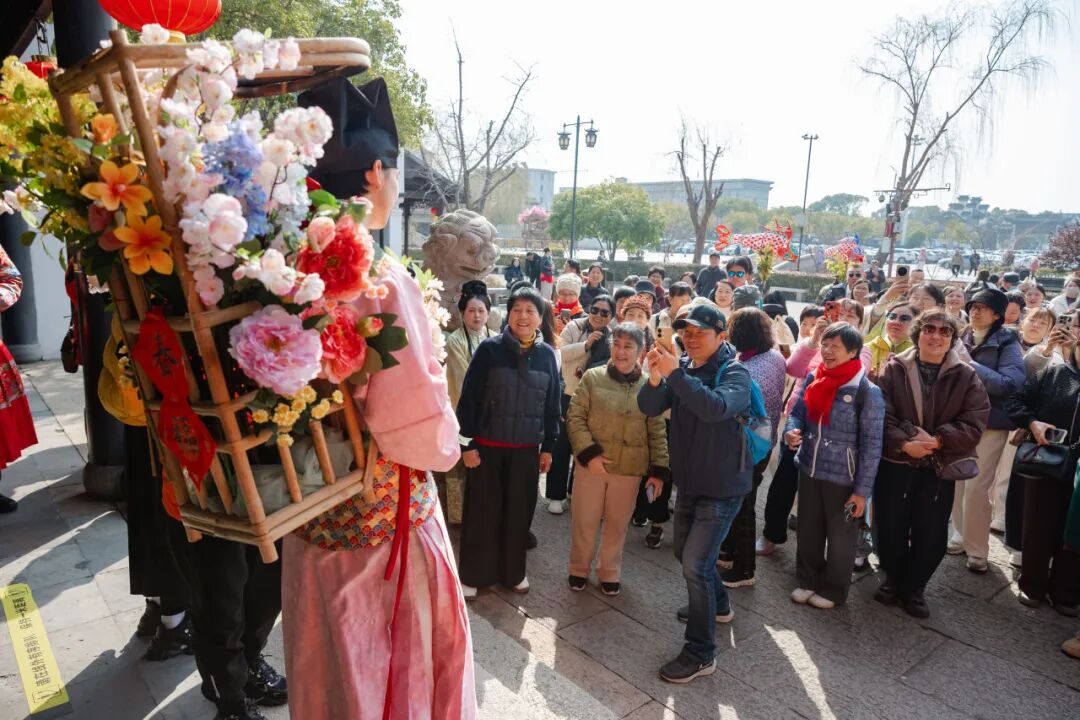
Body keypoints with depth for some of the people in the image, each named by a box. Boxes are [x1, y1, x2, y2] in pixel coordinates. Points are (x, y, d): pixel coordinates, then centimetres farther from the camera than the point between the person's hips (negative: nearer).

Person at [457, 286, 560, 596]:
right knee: (482, 512, 7)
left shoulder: (547, 355, 2)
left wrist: (548, 446, 7)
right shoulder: (489, 349, -8)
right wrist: (467, 443, -10)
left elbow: (551, 404, 8)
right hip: (487, 447, -3)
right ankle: (472, 574, 24)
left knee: (519, 512, 12)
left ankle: (512, 571, 31)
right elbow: (469, 398, -8)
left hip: (527, 450, 3)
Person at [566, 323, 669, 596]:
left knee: (617, 524, 15)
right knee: (584, 520, 11)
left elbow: (657, 431, 2)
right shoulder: (593, 377, -5)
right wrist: (589, 453, -14)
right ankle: (578, 569, 34)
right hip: (591, 463, 0)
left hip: (629, 468, 1)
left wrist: (659, 469, -1)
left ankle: (610, 573, 35)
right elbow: (574, 417, -5)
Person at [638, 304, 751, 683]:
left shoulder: (735, 372, -15)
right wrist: (655, 377, -30)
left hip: (722, 485, -7)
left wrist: (675, 374, -39)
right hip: (689, 480, 7)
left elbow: (716, 408, -36)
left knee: (695, 562, -9)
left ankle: (701, 653, 6)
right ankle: (718, 605, 48)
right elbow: (650, 408, -11)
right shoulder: (682, 368, 1)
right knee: (686, 552, 21)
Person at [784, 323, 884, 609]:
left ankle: (833, 590, 33)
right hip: (809, 470, 5)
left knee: (840, 536, 14)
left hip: (843, 477, -5)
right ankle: (807, 580, 38)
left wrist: (862, 490, -14)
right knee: (808, 530, 19)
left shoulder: (867, 392, -17)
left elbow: (871, 445, -14)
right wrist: (791, 431, -14)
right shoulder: (812, 379, -1)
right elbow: (798, 412, 10)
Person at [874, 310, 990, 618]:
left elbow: (974, 422, -7)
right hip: (895, 463, 0)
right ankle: (893, 578, 33)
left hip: (939, 467, 1)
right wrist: (903, 443, -22)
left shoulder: (966, 376, 0)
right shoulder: (894, 369, -3)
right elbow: (881, 413, -8)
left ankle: (914, 587, 29)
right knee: (890, 528, 8)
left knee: (930, 533, 8)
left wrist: (936, 440, -19)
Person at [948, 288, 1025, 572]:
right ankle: (960, 536, 26)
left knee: (976, 487, -3)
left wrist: (970, 365, -21)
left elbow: (1011, 383, -18)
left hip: (989, 422, -4)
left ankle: (977, 550, 10)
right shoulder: (960, 339, 6)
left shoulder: (1007, 342, -6)